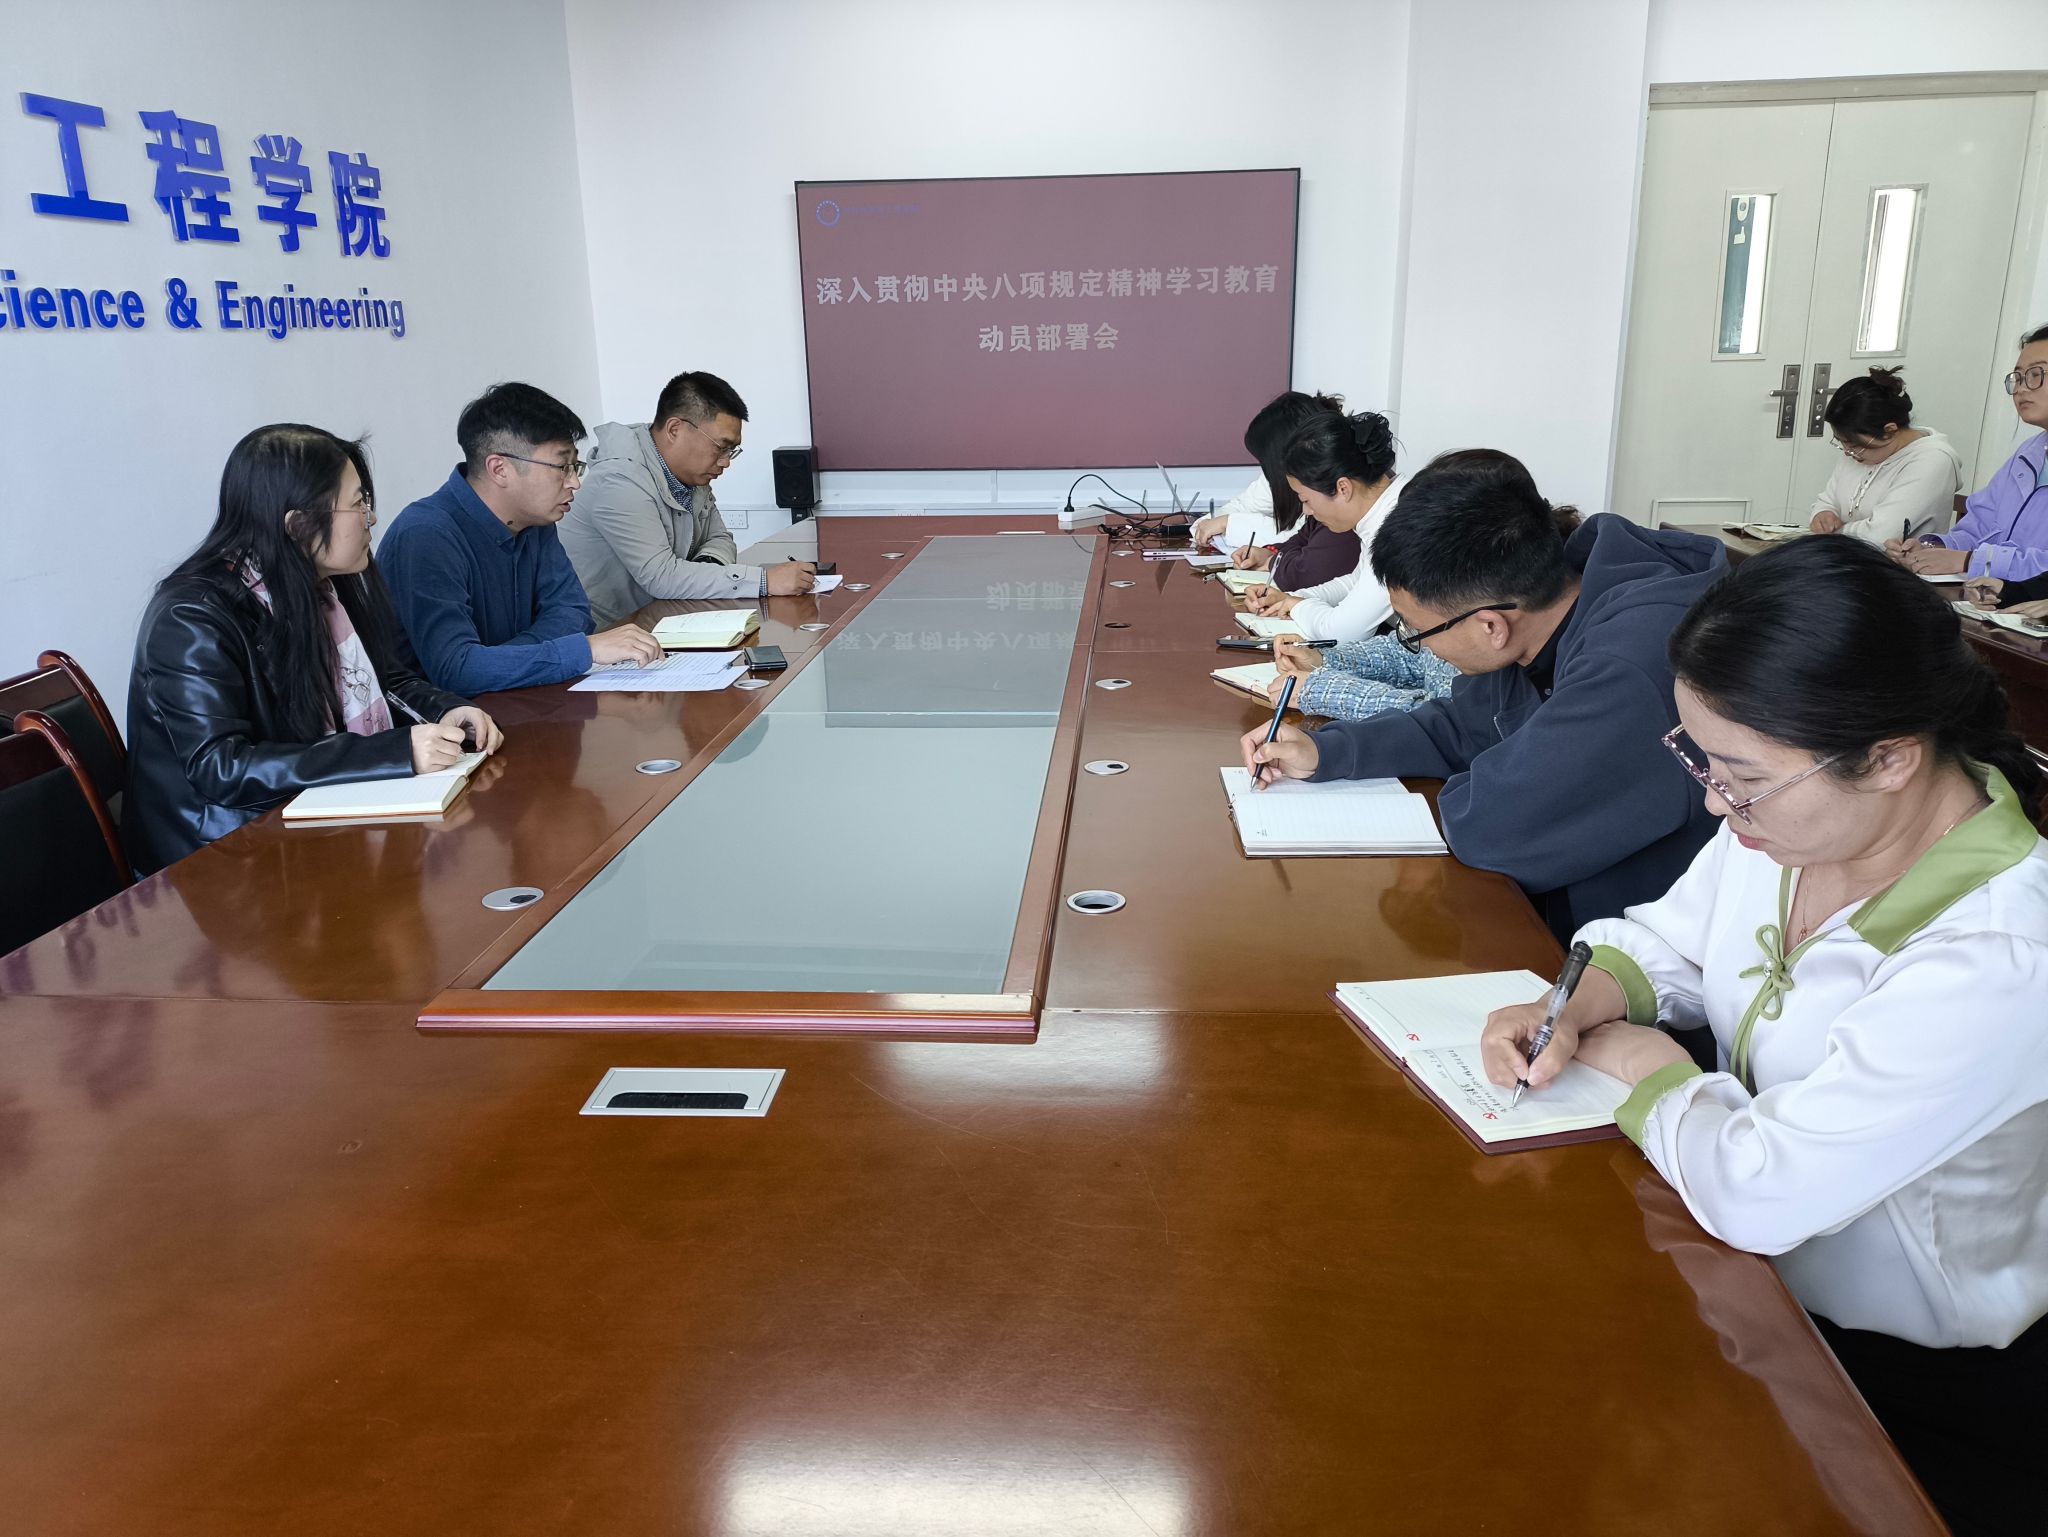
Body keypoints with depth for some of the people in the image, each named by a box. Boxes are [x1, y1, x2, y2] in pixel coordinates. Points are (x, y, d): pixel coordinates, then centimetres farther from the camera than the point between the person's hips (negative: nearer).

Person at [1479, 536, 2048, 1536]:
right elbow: (1666, 937, 6)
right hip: (1759, 1265, 6)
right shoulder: (1792, 815, -11)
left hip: (1912, 1383, -6)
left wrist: (1638, 1059, -17)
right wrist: (1578, 1006, -14)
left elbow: (1759, 1191, -35)